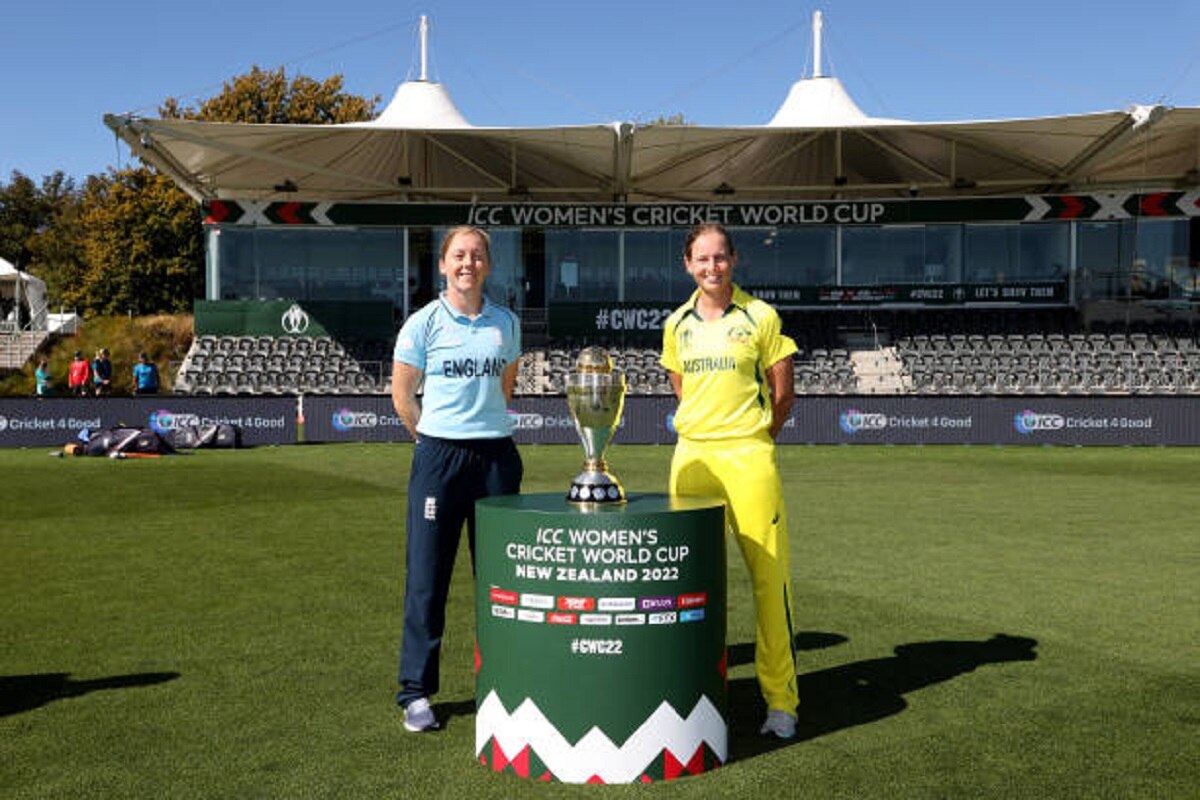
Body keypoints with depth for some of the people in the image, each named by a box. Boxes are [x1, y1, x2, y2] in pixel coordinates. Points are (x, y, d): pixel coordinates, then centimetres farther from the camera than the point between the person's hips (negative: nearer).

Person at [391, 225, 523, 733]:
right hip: (438, 457, -3)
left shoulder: (506, 323, 7)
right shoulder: (424, 323, -2)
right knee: (426, 576, 1)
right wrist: (436, 438, 10)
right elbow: (402, 395, 5)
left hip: (497, 456, 3)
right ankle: (416, 691, 11)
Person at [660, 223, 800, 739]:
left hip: (749, 457, -3)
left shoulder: (760, 317, 1)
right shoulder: (677, 323, 11)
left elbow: (783, 394, 5)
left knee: (770, 575, -4)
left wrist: (751, 440, 7)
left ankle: (781, 699, 5)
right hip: (691, 456, 3)